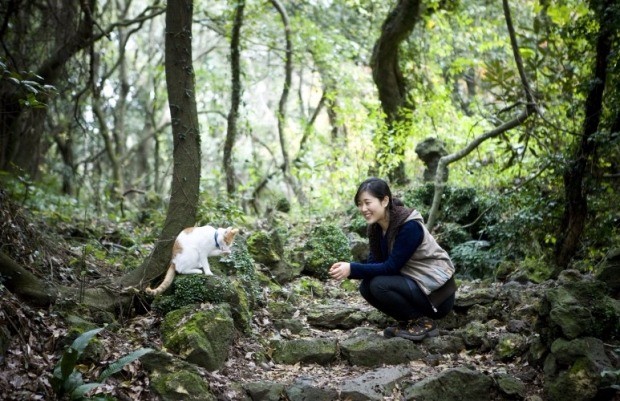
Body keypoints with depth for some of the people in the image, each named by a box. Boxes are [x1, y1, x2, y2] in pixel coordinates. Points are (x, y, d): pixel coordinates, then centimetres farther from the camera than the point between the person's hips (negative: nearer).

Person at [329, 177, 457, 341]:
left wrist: (352, 269, -26)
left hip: (437, 293, -8)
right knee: (366, 286, -8)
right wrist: (347, 268, -20)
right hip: (414, 284, 8)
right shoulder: (376, 227, 1)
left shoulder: (410, 226, -23)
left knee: (380, 285, -24)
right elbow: (374, 263, 0)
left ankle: (423, 322, -7)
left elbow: (391, 267, -24)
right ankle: (409, 321, 6)